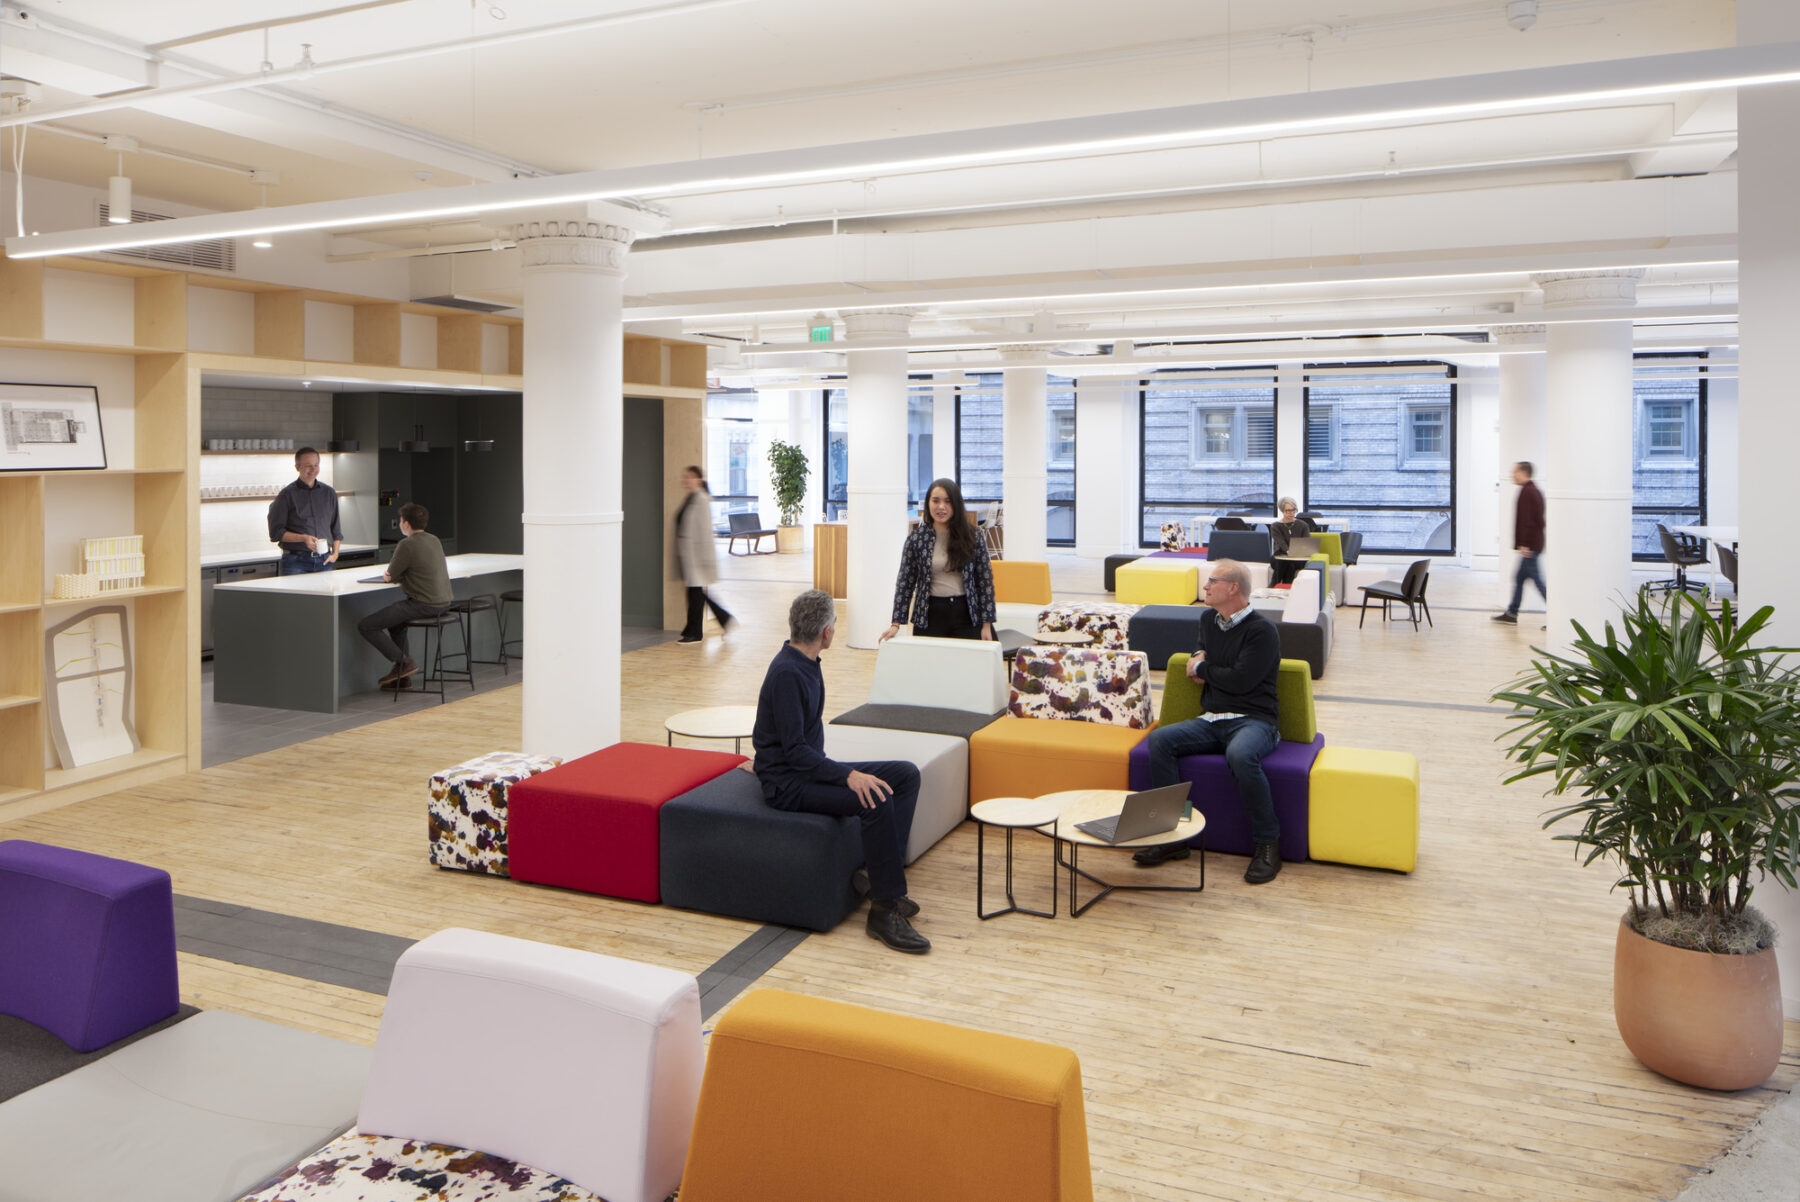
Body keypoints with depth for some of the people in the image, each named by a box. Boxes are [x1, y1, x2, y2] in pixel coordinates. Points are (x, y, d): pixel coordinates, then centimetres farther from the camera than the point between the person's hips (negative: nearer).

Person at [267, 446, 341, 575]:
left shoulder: (329, 493, 15)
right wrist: (303, 538, -15)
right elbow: (276, 532, -2)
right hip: (296, 561, -3)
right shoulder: (287, 495, 2)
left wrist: (335, 553, 5)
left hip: (324, 561, 3)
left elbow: (336, 529, 19)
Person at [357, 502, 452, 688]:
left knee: (365, 627, -4)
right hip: (442, 602, 10)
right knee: (395, 619, 34)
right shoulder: (434, 540, 12)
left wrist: (387, 574, 15)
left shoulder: (408, 544, -15)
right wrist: (394, 573, 9)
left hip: (424, 605, -9)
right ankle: (401, 677, 31)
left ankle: (403, 662, -1)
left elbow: (389, 577, -7)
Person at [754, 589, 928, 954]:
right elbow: (794, 750, -27)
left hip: (811, 767, 10)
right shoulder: (787, 672, -21)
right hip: (786, 782, -10)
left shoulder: (807, 663, 10)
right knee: (876, 797, -31)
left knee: (906, 775, 0)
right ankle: (884, 910, -24)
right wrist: (848, 776, -33)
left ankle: (875, 873, -5)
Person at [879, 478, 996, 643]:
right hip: (930, 615, 0)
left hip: (967, 616, 0)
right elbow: (905, 582, 2)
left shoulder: (973, 537, 1)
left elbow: (985, 581, 2)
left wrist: (986, 624, -2)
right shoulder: (916, 539, 1)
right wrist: (896, 623, -5)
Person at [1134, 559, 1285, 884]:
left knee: (1240, 754, -40)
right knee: (1159, 740, -19)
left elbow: (1241, 680, -17)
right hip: (1210, 721, 7)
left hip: (1252, 721, -7)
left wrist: (1202, 669, 0)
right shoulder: (1208, 620, 17)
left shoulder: (1262, 630, -7)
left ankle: (1266, 844, -23)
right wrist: (1200, 663, 11)